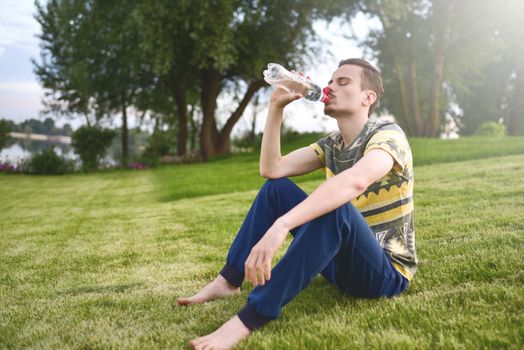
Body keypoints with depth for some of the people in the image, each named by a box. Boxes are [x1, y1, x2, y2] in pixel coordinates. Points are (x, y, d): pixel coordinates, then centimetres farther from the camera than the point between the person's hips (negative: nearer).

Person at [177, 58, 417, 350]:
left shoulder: (388, 134, -16)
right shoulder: (331, 145, 7)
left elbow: (356, 182, -39)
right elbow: (272, 169, -4)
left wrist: (280, 226, -48)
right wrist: (276, 106, -9)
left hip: (387, 272, -7)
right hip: (343, 262, 7)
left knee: (335, 208, -37)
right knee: (276, 187, 3)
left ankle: (250, 319, -36)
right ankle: (230, 281, 1)